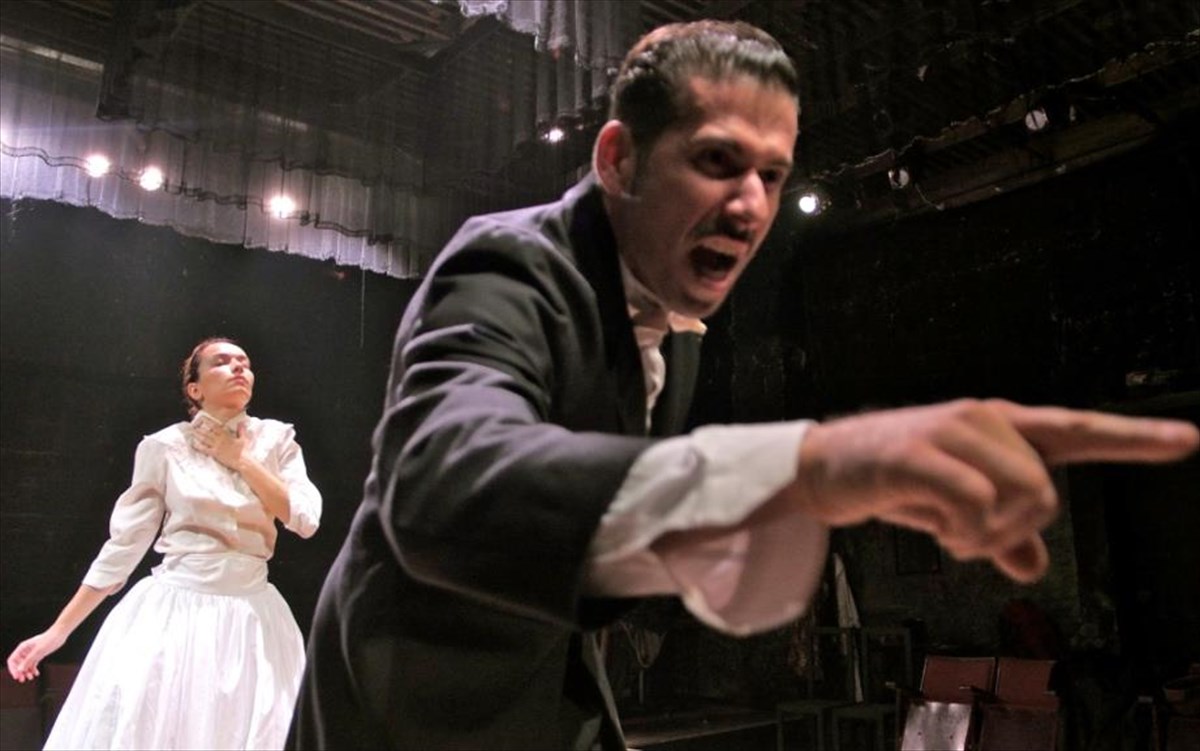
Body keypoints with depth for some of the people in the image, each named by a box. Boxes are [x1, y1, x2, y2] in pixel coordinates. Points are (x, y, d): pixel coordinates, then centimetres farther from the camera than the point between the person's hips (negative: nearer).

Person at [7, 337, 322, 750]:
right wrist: (57, 632, 2)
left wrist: (241, 459, -9)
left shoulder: (276, 439, 3)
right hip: (172, 613, -1)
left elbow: (305, 520, -8)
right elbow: (124, 545, 3)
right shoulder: (164, 447, -1)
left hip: (250, 615, 1)